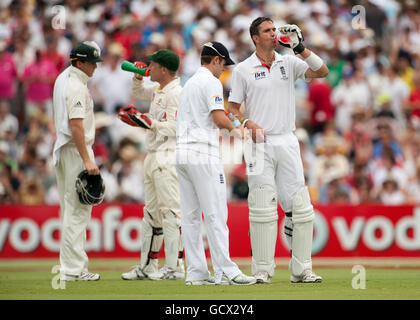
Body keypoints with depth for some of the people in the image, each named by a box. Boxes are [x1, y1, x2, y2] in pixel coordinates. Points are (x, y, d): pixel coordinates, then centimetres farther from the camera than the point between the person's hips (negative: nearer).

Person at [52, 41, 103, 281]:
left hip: (62, 149, 10)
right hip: (76, 151, -10)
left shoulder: (63, 78, 13)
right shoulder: (77, 87, -17)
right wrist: (87, 160, -25)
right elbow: (76, 125, -24)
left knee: (70, 209, 13)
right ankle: (73, 269, -10)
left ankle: (70, 267, 16)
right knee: (78, 210, -9)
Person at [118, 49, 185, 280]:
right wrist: (138, 77, 17)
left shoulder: (175, 93, -13)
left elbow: (175, 128, -20)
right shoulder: (158, 90, 16)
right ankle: (147, 267, 17)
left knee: (170, 211, -11)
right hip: (153, 157, 11)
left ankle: (175, 267, -12)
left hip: (168, 156, -11)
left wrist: (150, 124, -19)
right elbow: (139, 92, 36)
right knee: (151, 212, 12)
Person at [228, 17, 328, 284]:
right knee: (262, 208, -6)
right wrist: (249, 124, -13)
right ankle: (262, 270, -1)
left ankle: (301, 270, 4)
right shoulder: (243, 70, 4)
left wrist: (301, 49, -11)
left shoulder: (289, 63, 10)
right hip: (260, 144, -3)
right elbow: (232, 109, 5)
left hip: (287, 142, 3)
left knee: (300, 206, -1)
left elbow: (322, 72, -2)